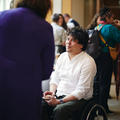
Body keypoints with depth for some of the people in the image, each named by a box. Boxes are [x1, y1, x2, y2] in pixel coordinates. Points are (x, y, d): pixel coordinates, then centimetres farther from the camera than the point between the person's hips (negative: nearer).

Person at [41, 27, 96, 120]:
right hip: (59, 95, 6)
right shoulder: (62, 56, 12)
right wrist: (52, 92, -6)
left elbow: (81, 91, -15)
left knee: (59, 110, -35)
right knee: (40, 105, -24)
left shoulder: (88, 62, -10)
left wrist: (59, 101, -21)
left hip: (78, 99, -5)